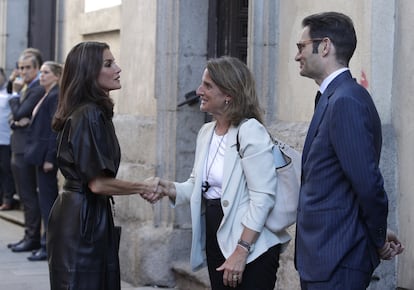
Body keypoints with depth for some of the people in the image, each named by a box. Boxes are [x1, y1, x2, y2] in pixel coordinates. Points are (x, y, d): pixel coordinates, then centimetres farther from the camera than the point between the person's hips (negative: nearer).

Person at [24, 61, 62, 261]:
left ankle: (48, 246, -1)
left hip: (46, 154, -10)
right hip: (41, 154, 10)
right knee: (47, 199, 12)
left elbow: (56, 129, -18)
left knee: (47, 199, -5)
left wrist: (49, 158, -21)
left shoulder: (56, 97, -13)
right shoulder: (46, 96, 16)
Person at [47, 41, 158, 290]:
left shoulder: (95, 112, 13)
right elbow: (98, 183, -21)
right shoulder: (89, 115, -17)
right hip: (82, 219, -10)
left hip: (88, 216, 10)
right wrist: (144, 187, -9)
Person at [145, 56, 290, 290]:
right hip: (216, 241, 8)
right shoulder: (206, 132, 10)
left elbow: (262, 197, -20)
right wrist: (168, 188, -6)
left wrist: (241, 251, -23)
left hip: (251, 249, -8)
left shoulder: (250, 131, -15)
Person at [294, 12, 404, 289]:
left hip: (336, 263, -9)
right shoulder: (336, 98, 14)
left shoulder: (345, 101, -18)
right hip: (324, 256, 9)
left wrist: (379, 239, -7)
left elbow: (368, 182, -20)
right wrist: (378, 237, 13)